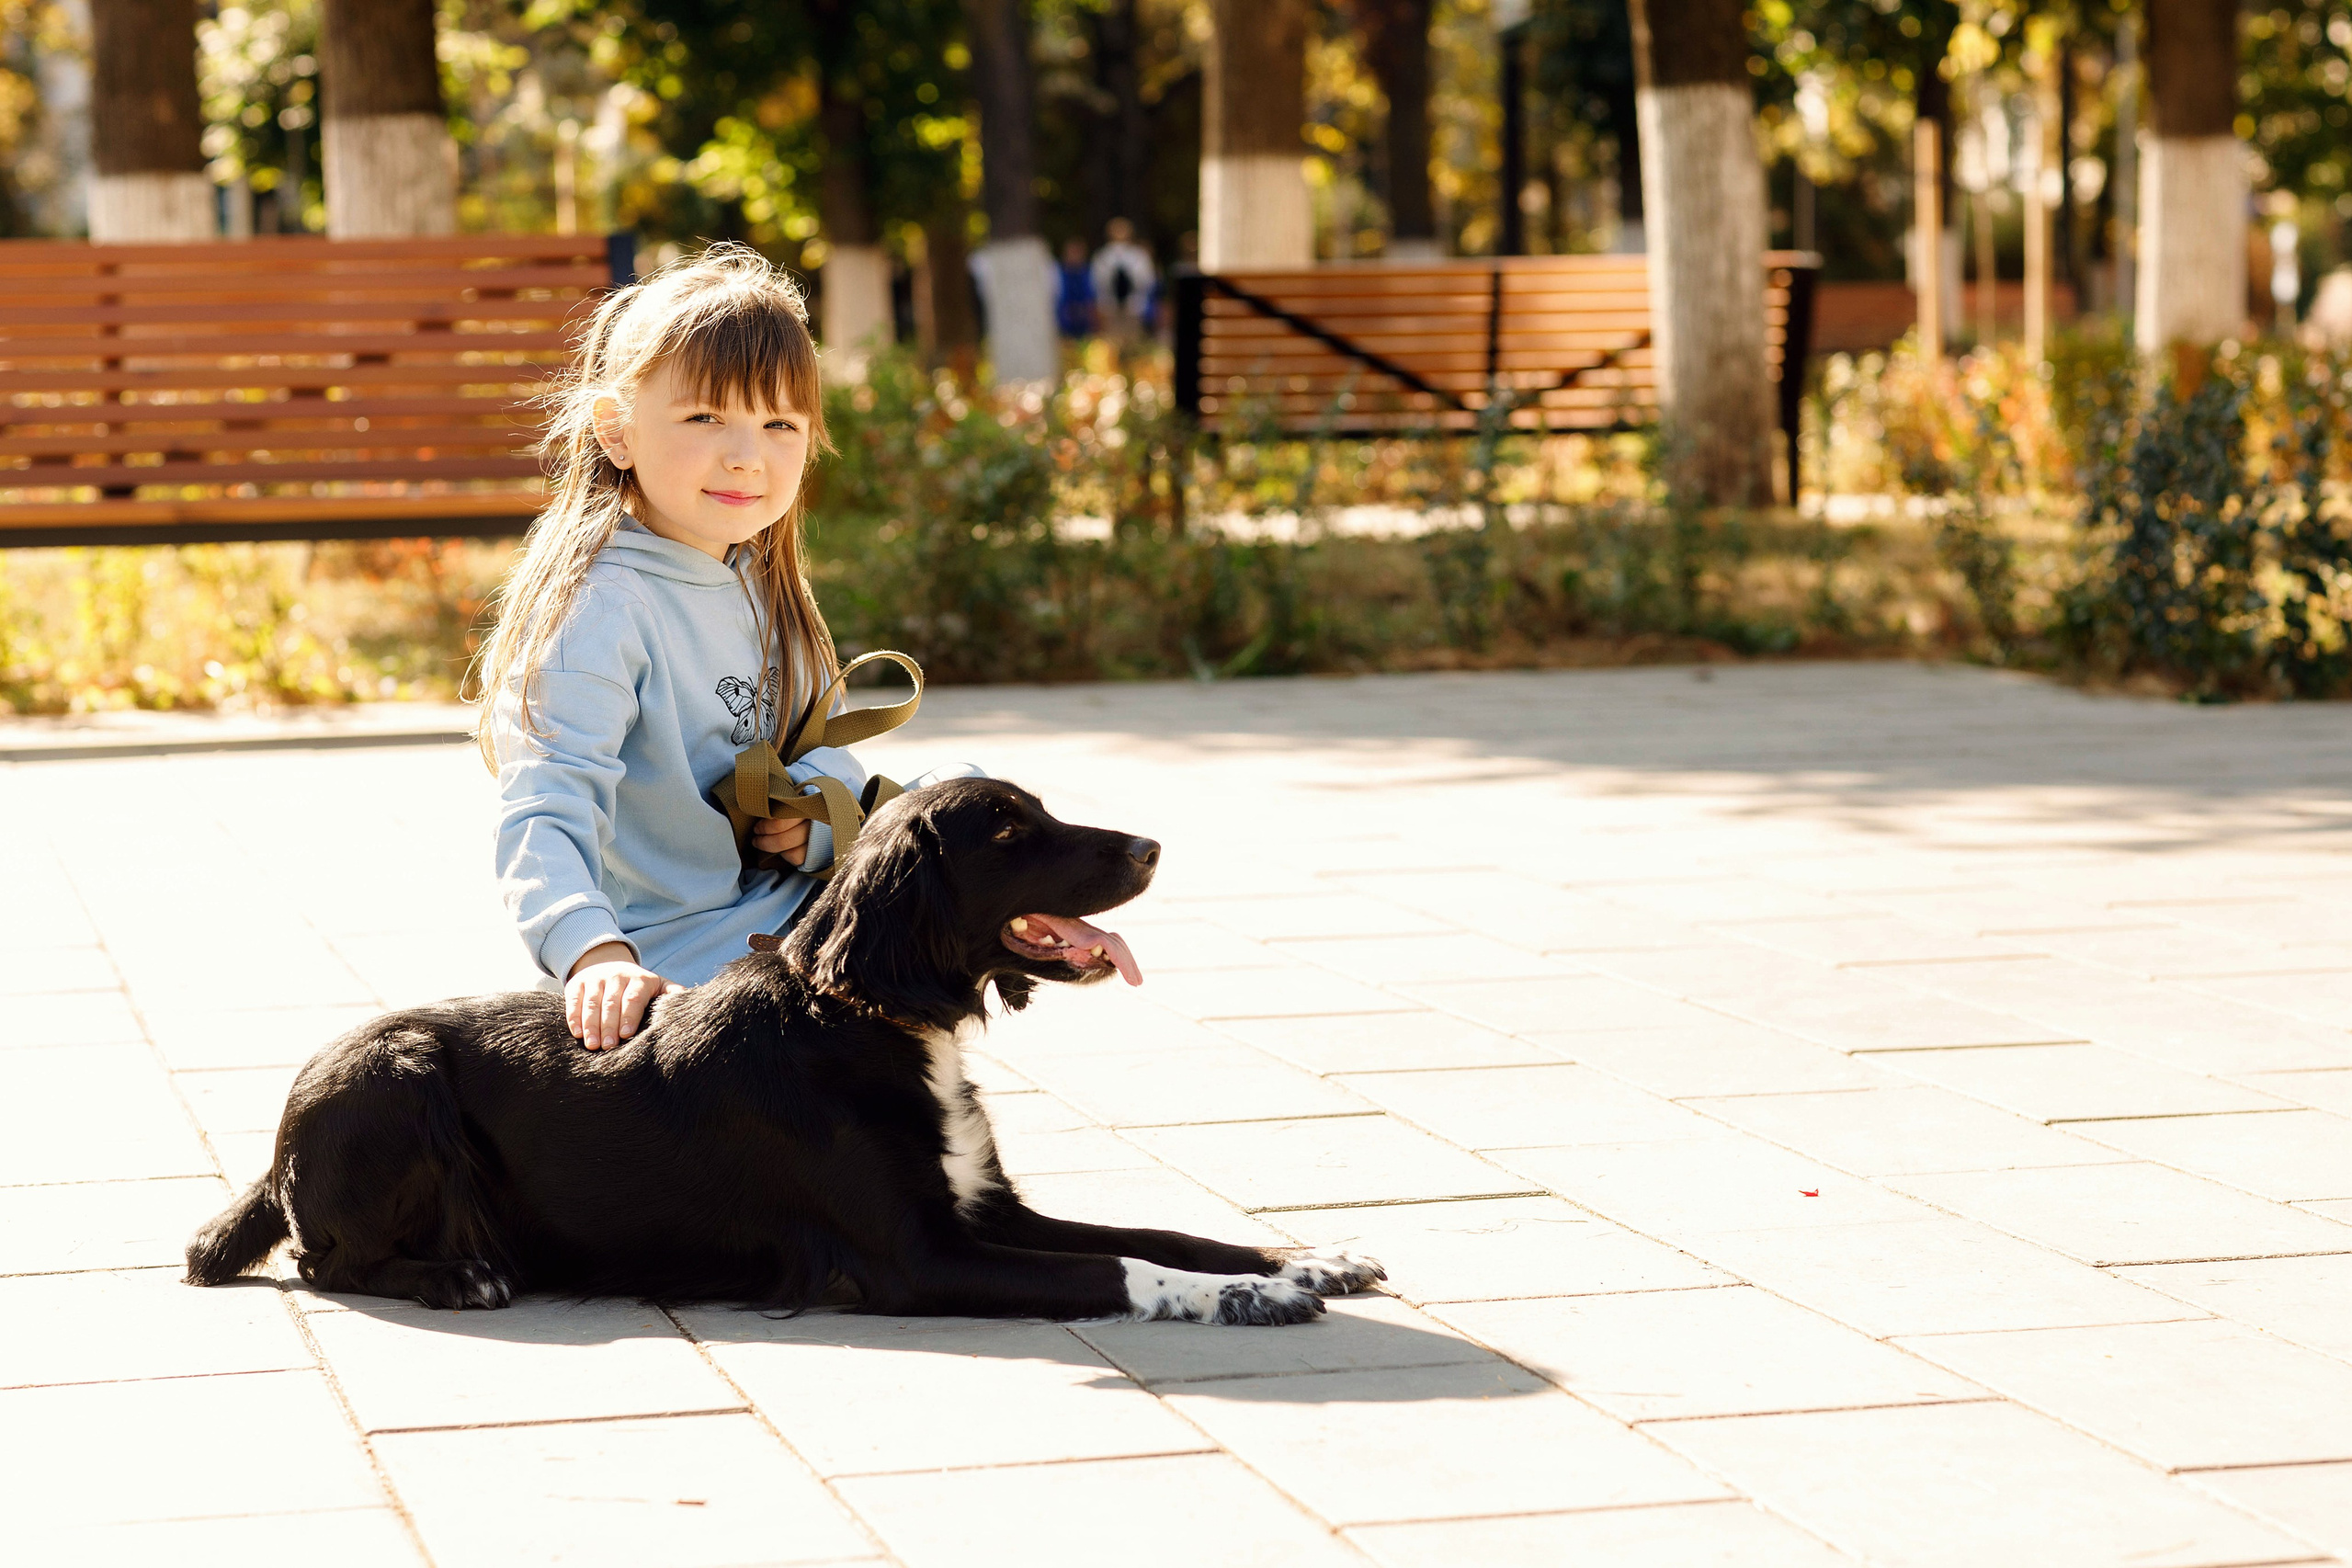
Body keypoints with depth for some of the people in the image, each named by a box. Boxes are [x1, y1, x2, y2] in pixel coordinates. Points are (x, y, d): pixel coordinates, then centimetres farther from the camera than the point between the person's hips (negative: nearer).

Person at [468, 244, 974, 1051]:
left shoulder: (760, 586, 9)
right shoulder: (603, 607, -20)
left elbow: (821, 748, 17)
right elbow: (544, 816, -30)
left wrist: (821, 815, -8)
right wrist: (593, 949, -49)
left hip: (791, 911, 9)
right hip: (677, 968, -8)